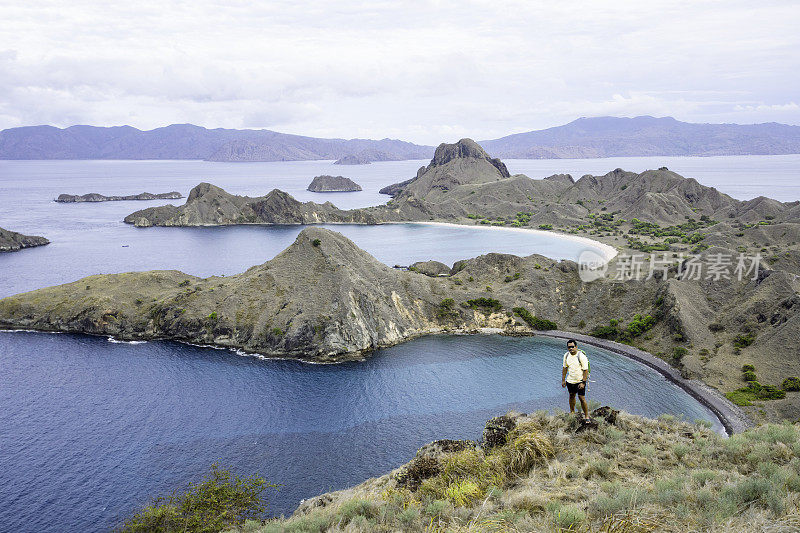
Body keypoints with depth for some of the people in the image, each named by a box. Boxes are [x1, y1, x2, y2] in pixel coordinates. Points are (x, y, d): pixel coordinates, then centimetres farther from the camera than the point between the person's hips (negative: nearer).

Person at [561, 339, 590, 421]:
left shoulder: (581, 356, -18)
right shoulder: (566, 355, 0)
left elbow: (586, 370, -16)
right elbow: (564, 368, 11)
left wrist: (583, 383, -20)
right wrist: (563, 380, 10)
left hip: (580, 381, -6)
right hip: (570, 380, 6)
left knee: (582, 398, -8)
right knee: (571, 396, 18)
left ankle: (586, 416, 2)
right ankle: (572, 412, 36)